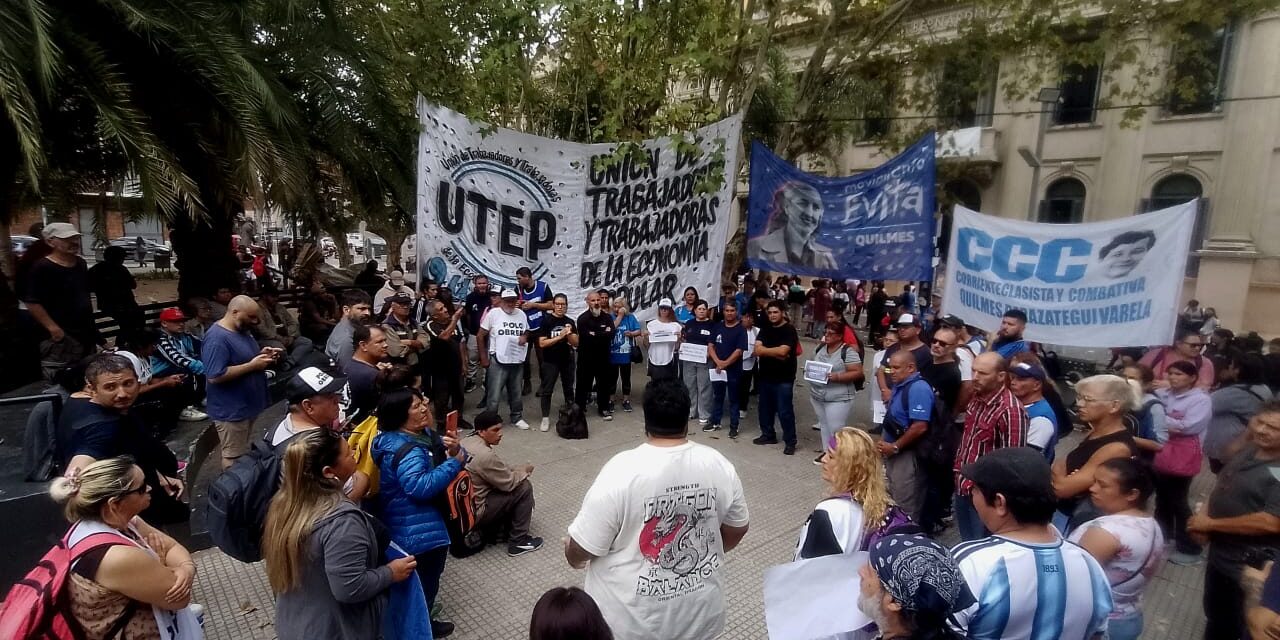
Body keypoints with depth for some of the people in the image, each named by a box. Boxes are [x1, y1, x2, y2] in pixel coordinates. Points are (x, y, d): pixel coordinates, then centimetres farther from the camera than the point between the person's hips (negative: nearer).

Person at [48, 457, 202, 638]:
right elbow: (181, 597, -23)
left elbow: (172, 547, -2)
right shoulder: (118, 557, -31)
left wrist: (187, 569, -19)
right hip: (131, 633, -7)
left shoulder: (109, 521, -7)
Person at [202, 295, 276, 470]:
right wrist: (252, 365, -26)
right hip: (231, 410, -10)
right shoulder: (217, 338, -23)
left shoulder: (242, 330, 7)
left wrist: (260, 355, 1)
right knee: (234, 458, 3)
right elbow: (215, 376, -28)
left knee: (244, 454, 22)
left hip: (246, 404, 10)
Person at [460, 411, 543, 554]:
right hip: (473, 512, -9)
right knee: (524, 487, -6)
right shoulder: (485, 455, -27)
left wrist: (517, 469, 4)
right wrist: (525, 470, 3)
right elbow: (509, 482, -14)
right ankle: (518, 541, 4)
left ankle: (494, 529, 23)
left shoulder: (465, 442, 1)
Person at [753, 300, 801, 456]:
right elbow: (757, 350, -4)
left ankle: (790, 441, 8)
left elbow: (782, 351, -22)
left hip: (783, 378, -6)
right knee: (765, 408, 16)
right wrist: (776, 353, -17)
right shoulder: (765, 329, 8)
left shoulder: (789, 330, -9)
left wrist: (765, 350, -8)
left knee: (785, 411, -3)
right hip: (765, 375, 6)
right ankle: (768, 435, 32)